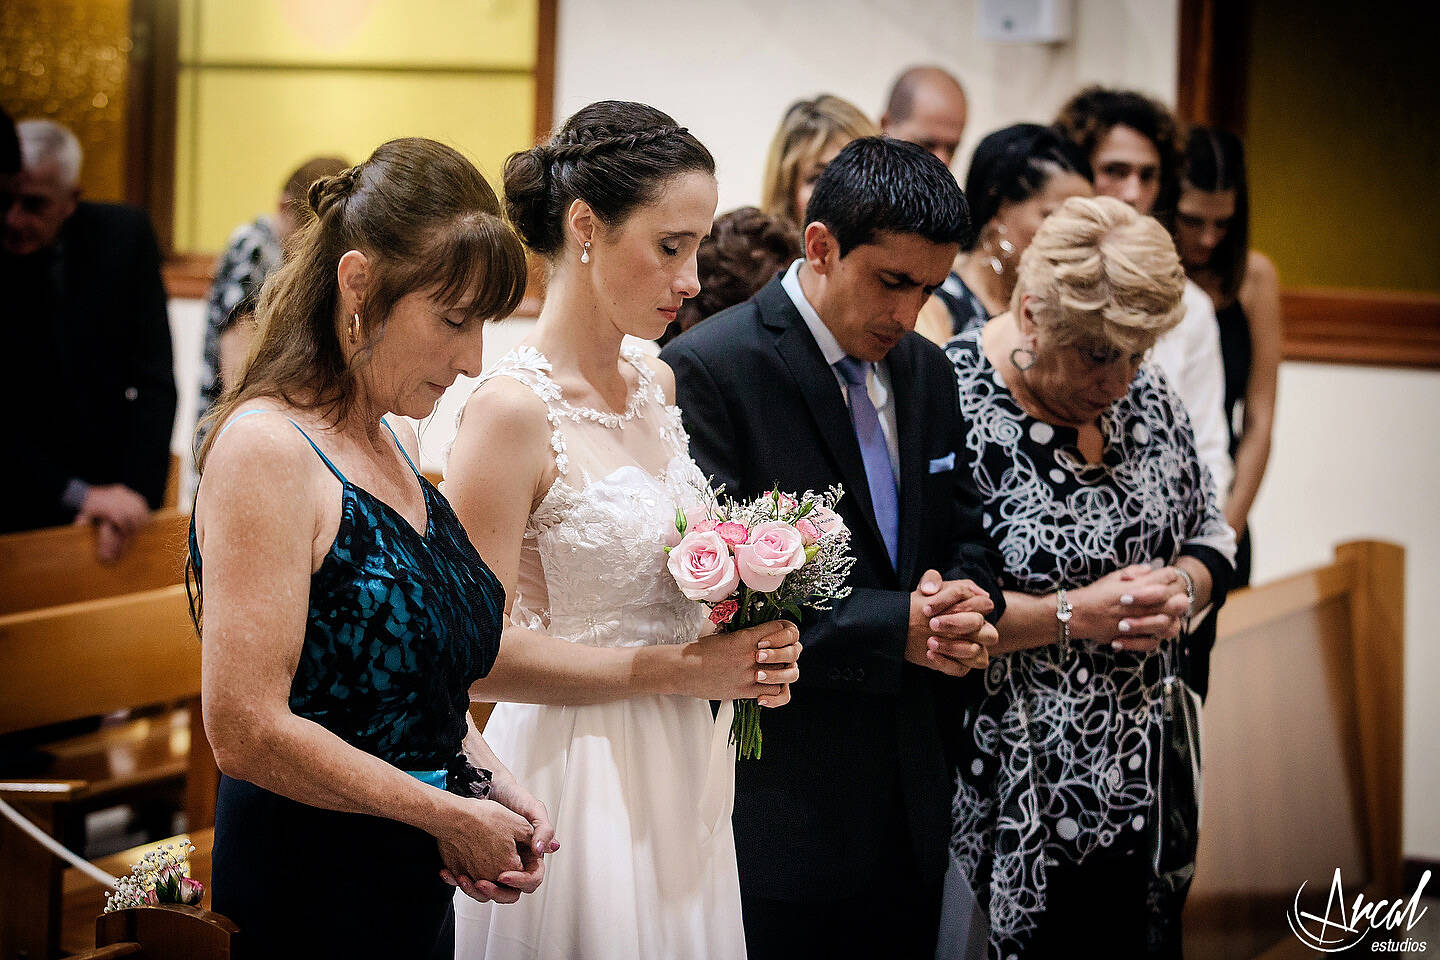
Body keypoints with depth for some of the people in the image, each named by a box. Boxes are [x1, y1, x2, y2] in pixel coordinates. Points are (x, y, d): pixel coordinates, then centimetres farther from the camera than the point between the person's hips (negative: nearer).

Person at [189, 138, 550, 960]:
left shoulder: (394, 440, 10)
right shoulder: (267, 449, -17)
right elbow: (248, 730, -24)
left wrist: (490, 782, 1)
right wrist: (449, 815, -15)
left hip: (416, 891, 8)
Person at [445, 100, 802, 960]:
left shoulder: (659, 387, 8)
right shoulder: (513, 409, -16)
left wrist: (747, 646, 0)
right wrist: (676, 669, -17)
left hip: (682, 776, 7)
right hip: (578, 782, -7)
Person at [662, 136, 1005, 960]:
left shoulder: (926, 371, 10)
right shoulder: (708, 370, -13)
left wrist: (968, 598, -9)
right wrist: (896, 628, -21)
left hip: (912, 799, 7)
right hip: (782, 810, -7)